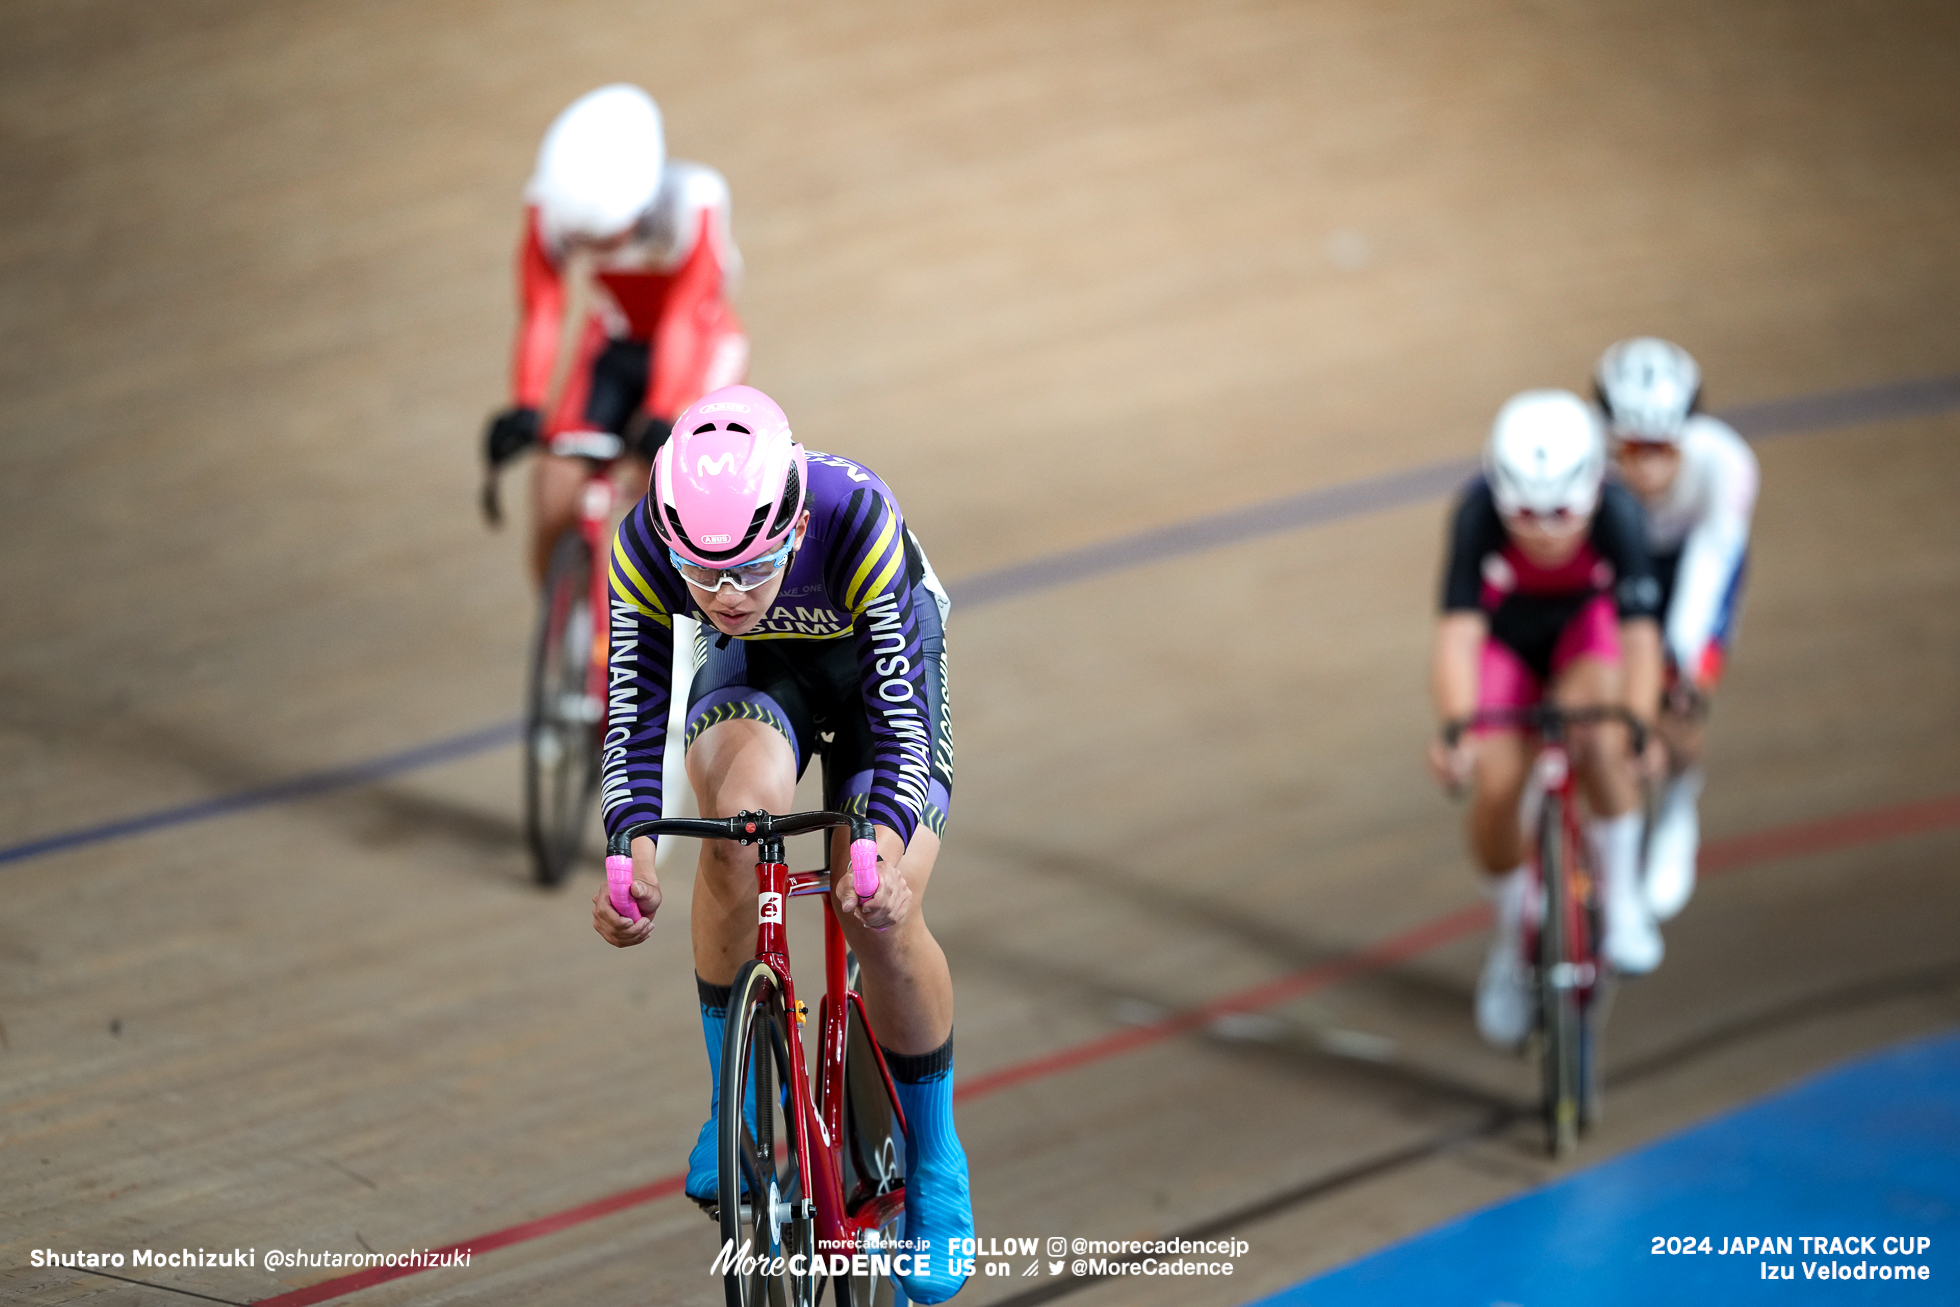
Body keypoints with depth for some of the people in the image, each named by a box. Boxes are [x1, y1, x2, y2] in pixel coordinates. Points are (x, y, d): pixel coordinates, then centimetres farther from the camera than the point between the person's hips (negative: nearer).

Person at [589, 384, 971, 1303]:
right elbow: (635, 710, -24)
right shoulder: (644, 548, -31)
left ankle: (933, 1162, 7)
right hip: (755, 670, 2)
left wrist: (884, 846, -53)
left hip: (878, 657, -2)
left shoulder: (859, 521, -39)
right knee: (741, 810, -32)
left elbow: (899, 708, -37)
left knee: (880, 916, -19)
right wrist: (631, 853, -41)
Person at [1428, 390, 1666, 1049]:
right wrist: (1455, 727, -56)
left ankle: (1622, 896, -9)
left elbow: (1639, 634, -40)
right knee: (1496, 786, -16)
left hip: (1585, 629, 0)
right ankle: (1512, 937, 12)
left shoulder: (1616, 514, -35)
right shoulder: (1479, 513, -36)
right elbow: (1458, 631, -41)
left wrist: (1639, 725, -55)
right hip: (1504, 639, 1)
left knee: (1602, 739, -32)